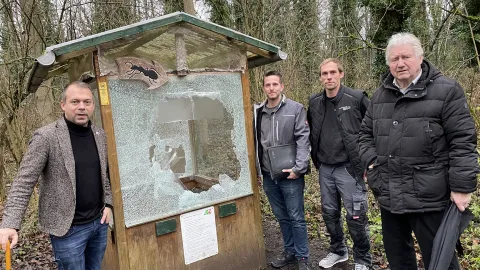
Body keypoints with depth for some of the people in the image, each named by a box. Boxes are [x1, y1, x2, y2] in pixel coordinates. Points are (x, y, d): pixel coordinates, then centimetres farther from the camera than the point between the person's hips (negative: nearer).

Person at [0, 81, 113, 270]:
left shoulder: (100, 135, 3)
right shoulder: (46, 137, -14)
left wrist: (108, 203, 6)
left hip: (99, 222, 5)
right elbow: (24, 182, -16)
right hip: (69, 228, -5)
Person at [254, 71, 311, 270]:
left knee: (296, 218, 5)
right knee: (281, 217, 16)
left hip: (290, 175, -4)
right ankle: (290, 251, 33)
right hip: (268, 176, 4)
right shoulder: (258, 112, 7)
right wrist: (256, 170, 9)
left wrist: (299, 168, -16)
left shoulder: (296, 109, -5)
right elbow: (255, 143, 11)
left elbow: (303, 140, -9)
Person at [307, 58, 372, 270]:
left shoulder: (356, 98, -10)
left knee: (356, 216, 2)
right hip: (325, 169, 5)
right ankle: (338, 251, 36)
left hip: (349, 168, -5)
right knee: (329, 213, 16)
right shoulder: (314, 102, 5)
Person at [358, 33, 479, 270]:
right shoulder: (380, 95, 10)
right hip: (389, 196, 6)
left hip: (429, 197, -5)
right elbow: (366, 133, 18)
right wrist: (371, 160, 1)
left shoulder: (446, 91, -7)